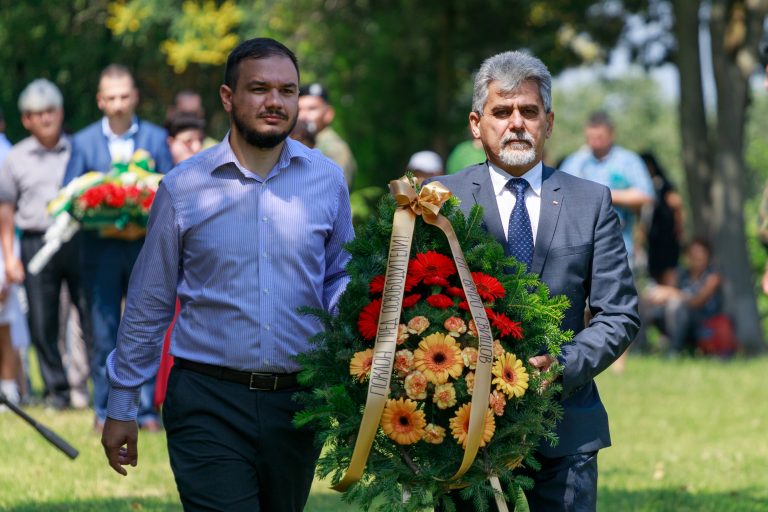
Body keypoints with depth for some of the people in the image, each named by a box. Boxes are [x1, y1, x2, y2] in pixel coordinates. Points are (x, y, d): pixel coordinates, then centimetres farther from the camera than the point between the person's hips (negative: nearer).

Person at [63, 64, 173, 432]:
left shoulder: (156, 138, 6)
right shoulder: (83, 142, 7)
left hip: (145, 247, 0)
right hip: (100, 248, 0)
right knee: (102, 333, 1)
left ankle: (146, 409, 7)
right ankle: (104, 412, 8)